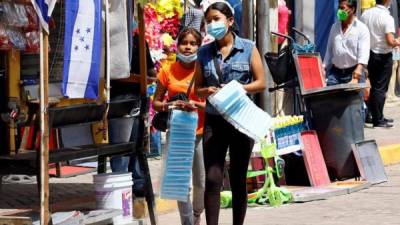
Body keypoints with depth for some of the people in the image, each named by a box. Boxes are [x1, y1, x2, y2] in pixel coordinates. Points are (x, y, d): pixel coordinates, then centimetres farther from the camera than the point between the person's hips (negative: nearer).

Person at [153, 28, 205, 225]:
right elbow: (156, 102, 8)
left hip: (200, 132, -1)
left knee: (201, 183, 4)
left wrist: (195, 105, -19)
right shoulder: (168, 71, 3)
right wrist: (169, 105, -12)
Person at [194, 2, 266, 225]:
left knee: (238, 180, 7)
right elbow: (198, 88, 12)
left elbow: (261, 83, 0)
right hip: (214, 121, 1)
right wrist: (207, 91, -11)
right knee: (212, 178, -9)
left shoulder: (248, 48, 2)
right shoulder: (204, 53, 8)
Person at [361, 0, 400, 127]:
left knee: (374, 87, 16)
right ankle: (378, 120, 4)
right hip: (383, 56, -6)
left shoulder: (366, 14, 1)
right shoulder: (387, 18, -18)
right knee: (381, 88, 1)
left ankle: (375, 116, 24)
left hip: (370, 54, 6)